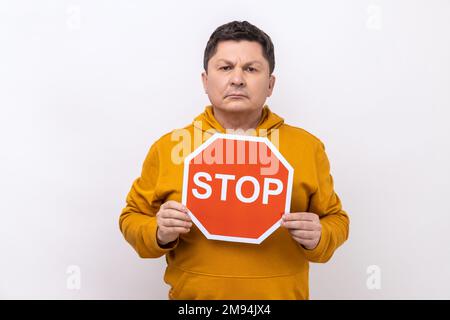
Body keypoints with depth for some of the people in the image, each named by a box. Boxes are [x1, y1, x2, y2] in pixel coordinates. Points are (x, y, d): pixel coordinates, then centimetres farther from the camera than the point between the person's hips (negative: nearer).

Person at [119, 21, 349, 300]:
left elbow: (335, 219, 5)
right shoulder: (168, 147, -6)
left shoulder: (308, 146, -3)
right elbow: (133, 219, 2)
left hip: (282, 294, 1)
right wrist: (160, 234, -17)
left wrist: (318, 238, -15)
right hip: (192, 294, 0)